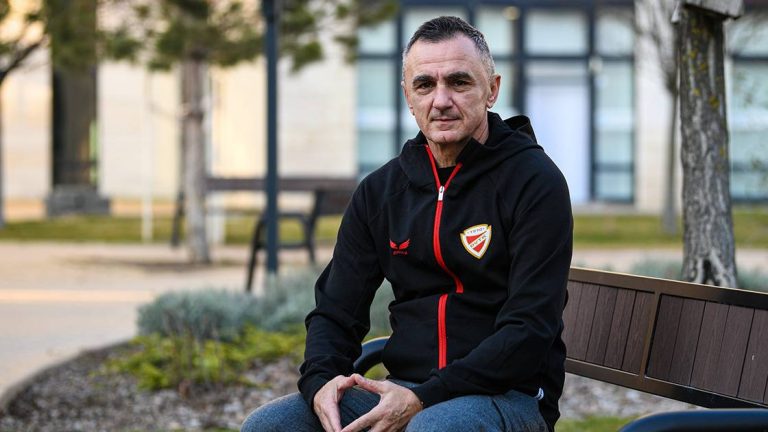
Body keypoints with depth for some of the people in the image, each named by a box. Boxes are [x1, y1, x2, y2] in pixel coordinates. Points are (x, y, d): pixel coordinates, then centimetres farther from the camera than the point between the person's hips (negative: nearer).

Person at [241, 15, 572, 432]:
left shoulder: (534, 182, -6)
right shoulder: (378, 191, 11)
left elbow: (530, 330, -14)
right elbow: (335, 311, 12)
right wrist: (320, 382, -12)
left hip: (510, 396, -5)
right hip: (403, 392, 5)